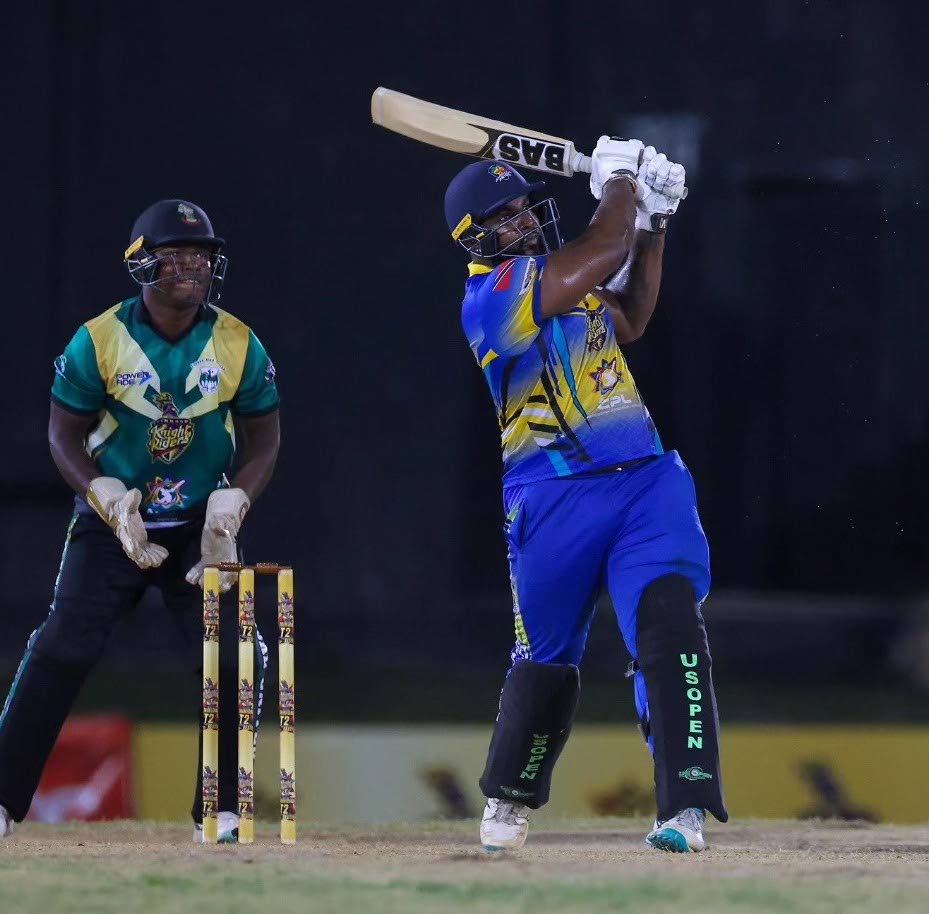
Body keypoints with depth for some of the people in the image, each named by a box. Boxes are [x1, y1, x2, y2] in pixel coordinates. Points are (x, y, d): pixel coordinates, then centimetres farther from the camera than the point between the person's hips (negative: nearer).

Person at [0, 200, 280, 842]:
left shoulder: (239, 345, -5)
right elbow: (64, 435, -3)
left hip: (201, 528, 2)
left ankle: (221, 814, 1)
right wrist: (114, 506, -17)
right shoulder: (100, 341, -10)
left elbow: (265, 443, 3)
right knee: (63, 651, -13)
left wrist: (228, 511, -13)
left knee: (230, 657, -11)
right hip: (110, 522, -2)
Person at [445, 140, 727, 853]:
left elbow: (630, 319, 29)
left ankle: (685, 807, -23)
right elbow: (607, 247, -17)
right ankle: (509, 800, 35)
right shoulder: (491, 294, -11)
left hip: (648, 479, 5)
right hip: (557, 496, -5)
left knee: (670, 621, -17)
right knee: (547, 657, 10)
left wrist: (655, 221, 21)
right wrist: (621, 177, 0)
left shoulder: (562, 277, 15)